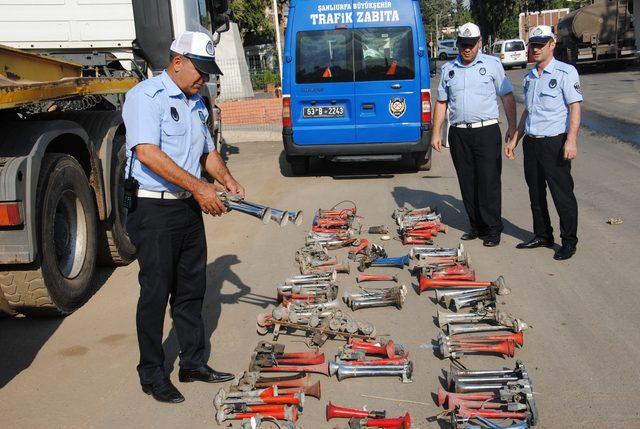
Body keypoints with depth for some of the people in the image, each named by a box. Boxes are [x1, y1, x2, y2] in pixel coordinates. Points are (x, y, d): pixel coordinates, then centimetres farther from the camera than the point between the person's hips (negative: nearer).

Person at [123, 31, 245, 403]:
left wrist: (227, 180, 5)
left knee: (192, 289, 14)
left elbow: (208, 151, 25)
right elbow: (148, 153, -24)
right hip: (154, 209, -8)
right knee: (156, 293, 0)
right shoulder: (147, 96, -12)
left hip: (189, 207, 8)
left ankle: (194, 363, 27)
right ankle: (152, 374, 12)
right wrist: (198, 187, -24)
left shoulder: (197, 103, 16)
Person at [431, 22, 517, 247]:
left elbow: (507, 97, 3)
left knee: (489, 182, -5)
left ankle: (493, 229, 4)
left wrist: (512, 127, -5)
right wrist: (436, 133, 9)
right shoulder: (448, 69, 12)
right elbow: (441, 102, 15)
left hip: (486, 131, -3)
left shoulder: (492, 64, 3)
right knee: (467, 182, 7)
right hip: (458, 133, 4)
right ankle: (476, 226, 17)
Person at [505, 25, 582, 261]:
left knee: (562, 194, -2)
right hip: (531, 142, 7)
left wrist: (571, 140, -20)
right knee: (536, 193, 14)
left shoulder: (566, 72, -6)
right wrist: (514, 139, 20)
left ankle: (569, 241, 8)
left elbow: (575, 108, -11)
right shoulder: (529, 77, 15)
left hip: (554, 143, -7)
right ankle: (542, 235, 27)